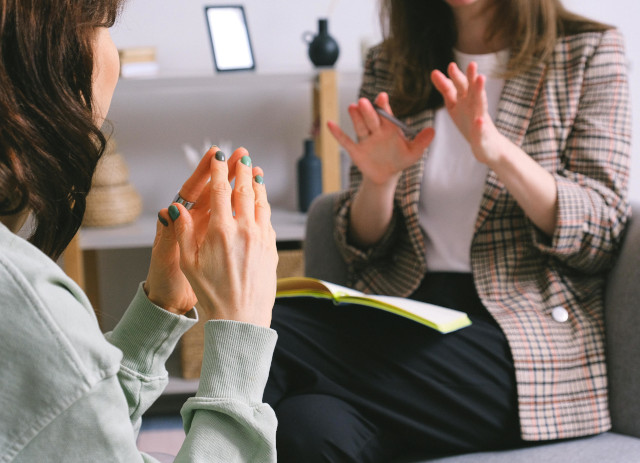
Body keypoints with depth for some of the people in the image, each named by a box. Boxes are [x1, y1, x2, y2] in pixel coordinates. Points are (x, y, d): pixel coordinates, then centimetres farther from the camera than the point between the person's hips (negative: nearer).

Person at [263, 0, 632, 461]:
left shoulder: (589, 52, 6)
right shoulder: (389, 64, 16)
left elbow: (601, 236, -4)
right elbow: (364, 247, 15)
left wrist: (498, 152, -19)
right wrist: (379, 181, -8)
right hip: (403, 312, 4)